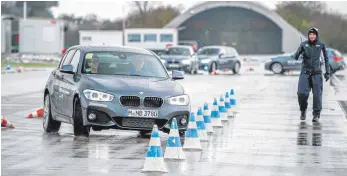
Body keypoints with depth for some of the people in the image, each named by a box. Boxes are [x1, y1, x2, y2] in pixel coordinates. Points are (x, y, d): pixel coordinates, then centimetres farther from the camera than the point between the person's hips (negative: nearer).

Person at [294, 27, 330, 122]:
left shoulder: (321, 45, 1)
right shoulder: (304, 44, 1)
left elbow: (326, 59, 10)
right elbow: (296, 57, -3)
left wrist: (327, 72, 8)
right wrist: (299, 52, -24)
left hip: (316, 73, 0)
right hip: (305, 72, 0)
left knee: (317, 94, -4)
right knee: (302, 93, -11)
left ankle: (316, 114, 8)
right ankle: (303, 111, 14)